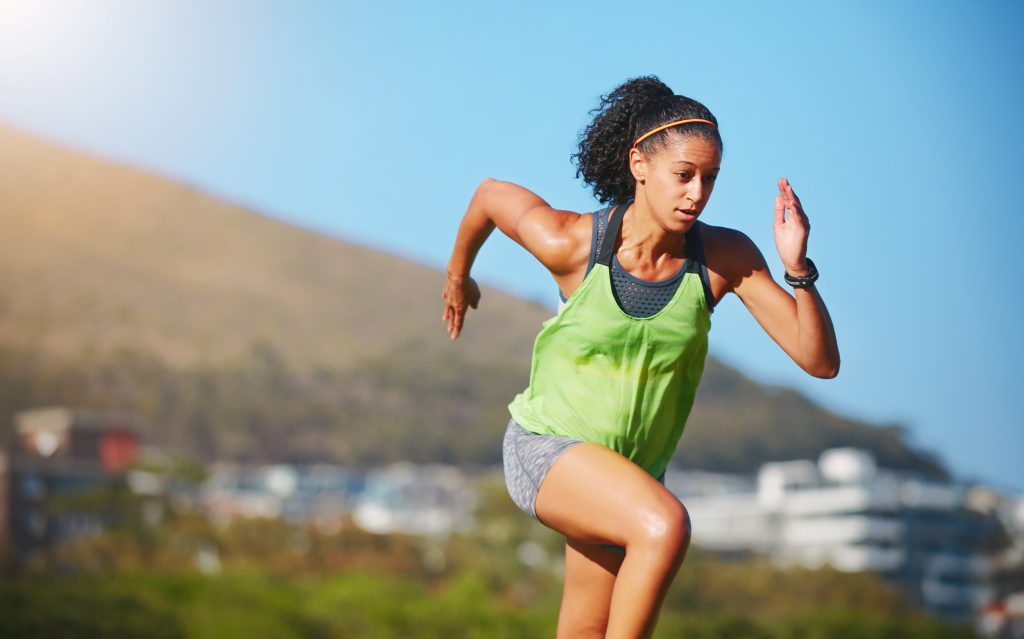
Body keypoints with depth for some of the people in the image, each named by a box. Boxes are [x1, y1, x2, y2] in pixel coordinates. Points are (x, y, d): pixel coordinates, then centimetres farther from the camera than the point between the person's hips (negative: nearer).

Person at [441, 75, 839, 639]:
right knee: (665, 525, -33)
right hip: (544, 448, -4)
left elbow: (821, 361, -16)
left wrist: (797, 267, -31)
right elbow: (491, 194, 1)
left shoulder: (726, 257, -14)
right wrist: (457, 275, 18)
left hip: (632, 469, 4)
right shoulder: (570, 244, -20)